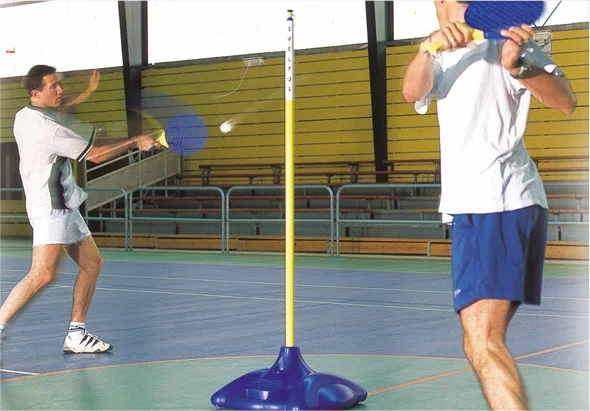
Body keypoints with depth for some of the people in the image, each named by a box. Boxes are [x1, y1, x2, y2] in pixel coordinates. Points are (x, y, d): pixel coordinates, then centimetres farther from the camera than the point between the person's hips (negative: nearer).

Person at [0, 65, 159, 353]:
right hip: (50, 209, -11)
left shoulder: (24, 116, 8)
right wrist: (136, 142, -6)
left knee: (92, 264, 10)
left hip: (64, 206, 11)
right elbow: (96, 155, -16)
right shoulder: (48, 130, -22)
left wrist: (88, 92, 31)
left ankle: (76, 335, 12)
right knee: (43, 275, -21)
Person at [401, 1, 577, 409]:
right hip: (477, 208, 9)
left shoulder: (501, 45, -1)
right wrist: (428, 47, -22)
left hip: (499, 204, -8)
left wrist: (518, 67, -34)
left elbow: (566, 100, -15)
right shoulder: (444, 59, 20)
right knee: (485, 340, 17)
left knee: (483, 342, -20)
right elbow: (412, 92, -2)